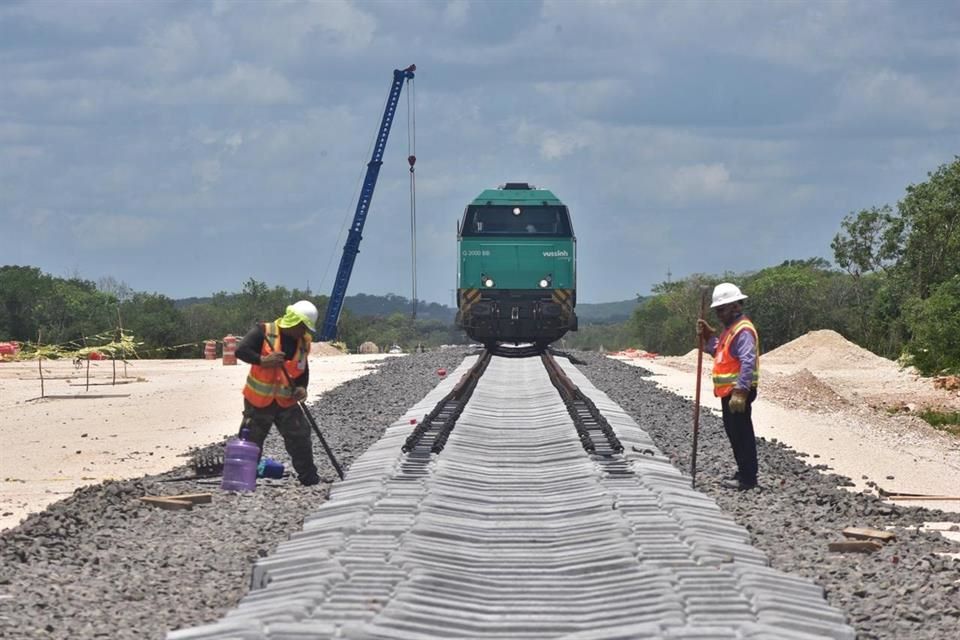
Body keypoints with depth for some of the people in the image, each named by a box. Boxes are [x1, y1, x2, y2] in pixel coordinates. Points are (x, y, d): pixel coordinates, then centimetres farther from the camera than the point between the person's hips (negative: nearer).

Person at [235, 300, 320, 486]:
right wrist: (262, 360, -33)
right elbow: (241, 351, -23)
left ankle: (309, 478, 10)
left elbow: (303, 369, 16)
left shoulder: (303, 342, 3)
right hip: (259, 401, -4)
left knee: (301, 439, -1)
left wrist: (302, 387, -3)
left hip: (286, 402, 4)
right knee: (251, 443, 5)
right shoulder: (263, 332, -15)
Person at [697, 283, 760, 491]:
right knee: (733, 432, 16)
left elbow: (748, 363, -26)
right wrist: (708, 336, 10)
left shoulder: (743, 331, -17)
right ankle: (743, 472, 24)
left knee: (741, 434, -6)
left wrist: (740, 392, -31)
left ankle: (747, 478, -3)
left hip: (738, 392, -11)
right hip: (729, 391, 11)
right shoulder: (730, 329, 16)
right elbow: (718, 352, 24)